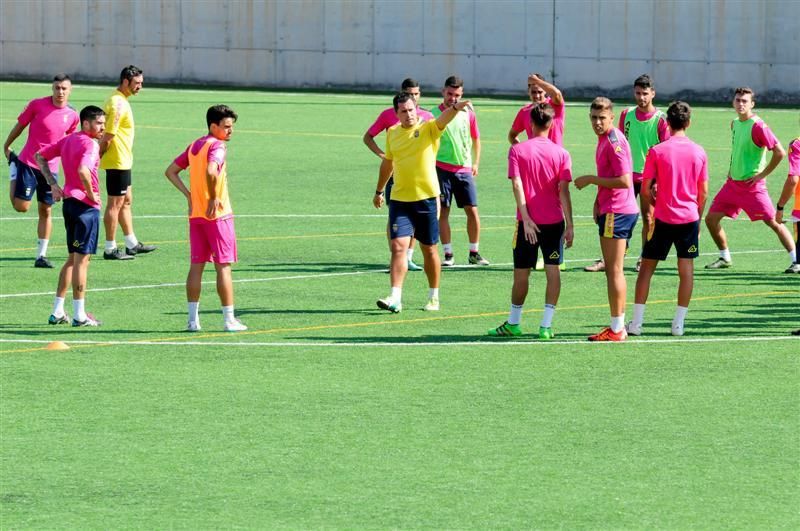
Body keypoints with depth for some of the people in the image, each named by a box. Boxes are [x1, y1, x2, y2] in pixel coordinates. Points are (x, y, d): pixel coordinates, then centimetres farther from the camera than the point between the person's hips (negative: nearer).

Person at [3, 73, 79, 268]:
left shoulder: (72, 116, 1)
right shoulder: (37, 105, -9)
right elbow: (20, 125, 3)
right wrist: (6, 147, 9)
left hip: (51, 168, 3)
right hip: (28, 163, -3)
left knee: (46, 211, 3)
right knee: (21, 206, -6)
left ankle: (41, 255, 10)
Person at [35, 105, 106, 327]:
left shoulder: (68, 140, 12)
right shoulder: (90, 144, -15)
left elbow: (40, 156, 19)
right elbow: (83, 170, -33)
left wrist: (53, 184, 13)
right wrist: (91, 194, -17)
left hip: (69, 200, 9)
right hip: (86, 206, -9)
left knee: (73, 258, 17)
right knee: (82, 259, -3)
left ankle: (57, 312, 18)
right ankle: (79, 315, 0)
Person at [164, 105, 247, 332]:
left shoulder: (194, 146, 12)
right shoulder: (217, 146, -13)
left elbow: (171, 172, 17)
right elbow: (211, 171, -32)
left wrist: (189, 195, 10)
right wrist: (214, 198, -19)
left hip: (195, 215, 7)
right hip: (218, 215, -7)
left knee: (196, 266, 9)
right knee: (223, 266, -2)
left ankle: (193, 319, 8)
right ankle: (229, 320, 0)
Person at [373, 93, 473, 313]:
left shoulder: (428, 128, -5)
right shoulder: (392, 133, 7)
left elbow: (444, 118, -28)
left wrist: (455, 108, -49)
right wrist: (379, 191, 30)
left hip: (427, 198, -2)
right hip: (400, 199, 2)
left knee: (429, 249, 8)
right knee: (398, 246, -10)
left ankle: (434, 297, 22)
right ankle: (395, 298, -13)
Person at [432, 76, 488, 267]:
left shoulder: (468, 113, 6)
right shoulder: (434, 114, -2)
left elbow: (476, 139, 16)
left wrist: (475, 163, 10)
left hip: (464, 170, 2)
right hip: (442, 168, -2)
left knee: (472, 210, -1)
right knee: (443, 212, -2)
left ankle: (474, 253, 9)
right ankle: (448, 254, 4)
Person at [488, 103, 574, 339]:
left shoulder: (517, 150, -3)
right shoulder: (561, 154, -2)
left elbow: (517, 185, -11)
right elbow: (563, 190, -6)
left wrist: (526, 218, -12)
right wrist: (569, 225, -5)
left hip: (528, 221, -1)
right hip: (554, 221, 1)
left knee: (521, 273, 9)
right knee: (553, 270, 3)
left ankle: (513, 323, 20)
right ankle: (546, 325, -1)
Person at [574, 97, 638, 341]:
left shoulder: (614, 142, -17)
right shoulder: (604, 139, 14)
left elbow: (624, 181, -23)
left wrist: (591, 180, -15)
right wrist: (599, 201, 17)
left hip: (617, 211, -10)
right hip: (610, 210, 10)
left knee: (614, 270, -7)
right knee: (612, 270, 13)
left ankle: (617, 329, -5)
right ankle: (617, 326, 17)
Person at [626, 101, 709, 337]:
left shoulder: (657, 151, -7)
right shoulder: (699, 152, 0)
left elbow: (645, 189, -5)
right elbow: (704, 192, 4)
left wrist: (647, 216, 9)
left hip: (662, 218, -2)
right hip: (689, 218, 2)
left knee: (647, 268, 7)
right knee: (686, 270, 7)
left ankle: (636, 322, 4)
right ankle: (679, 324, 5)